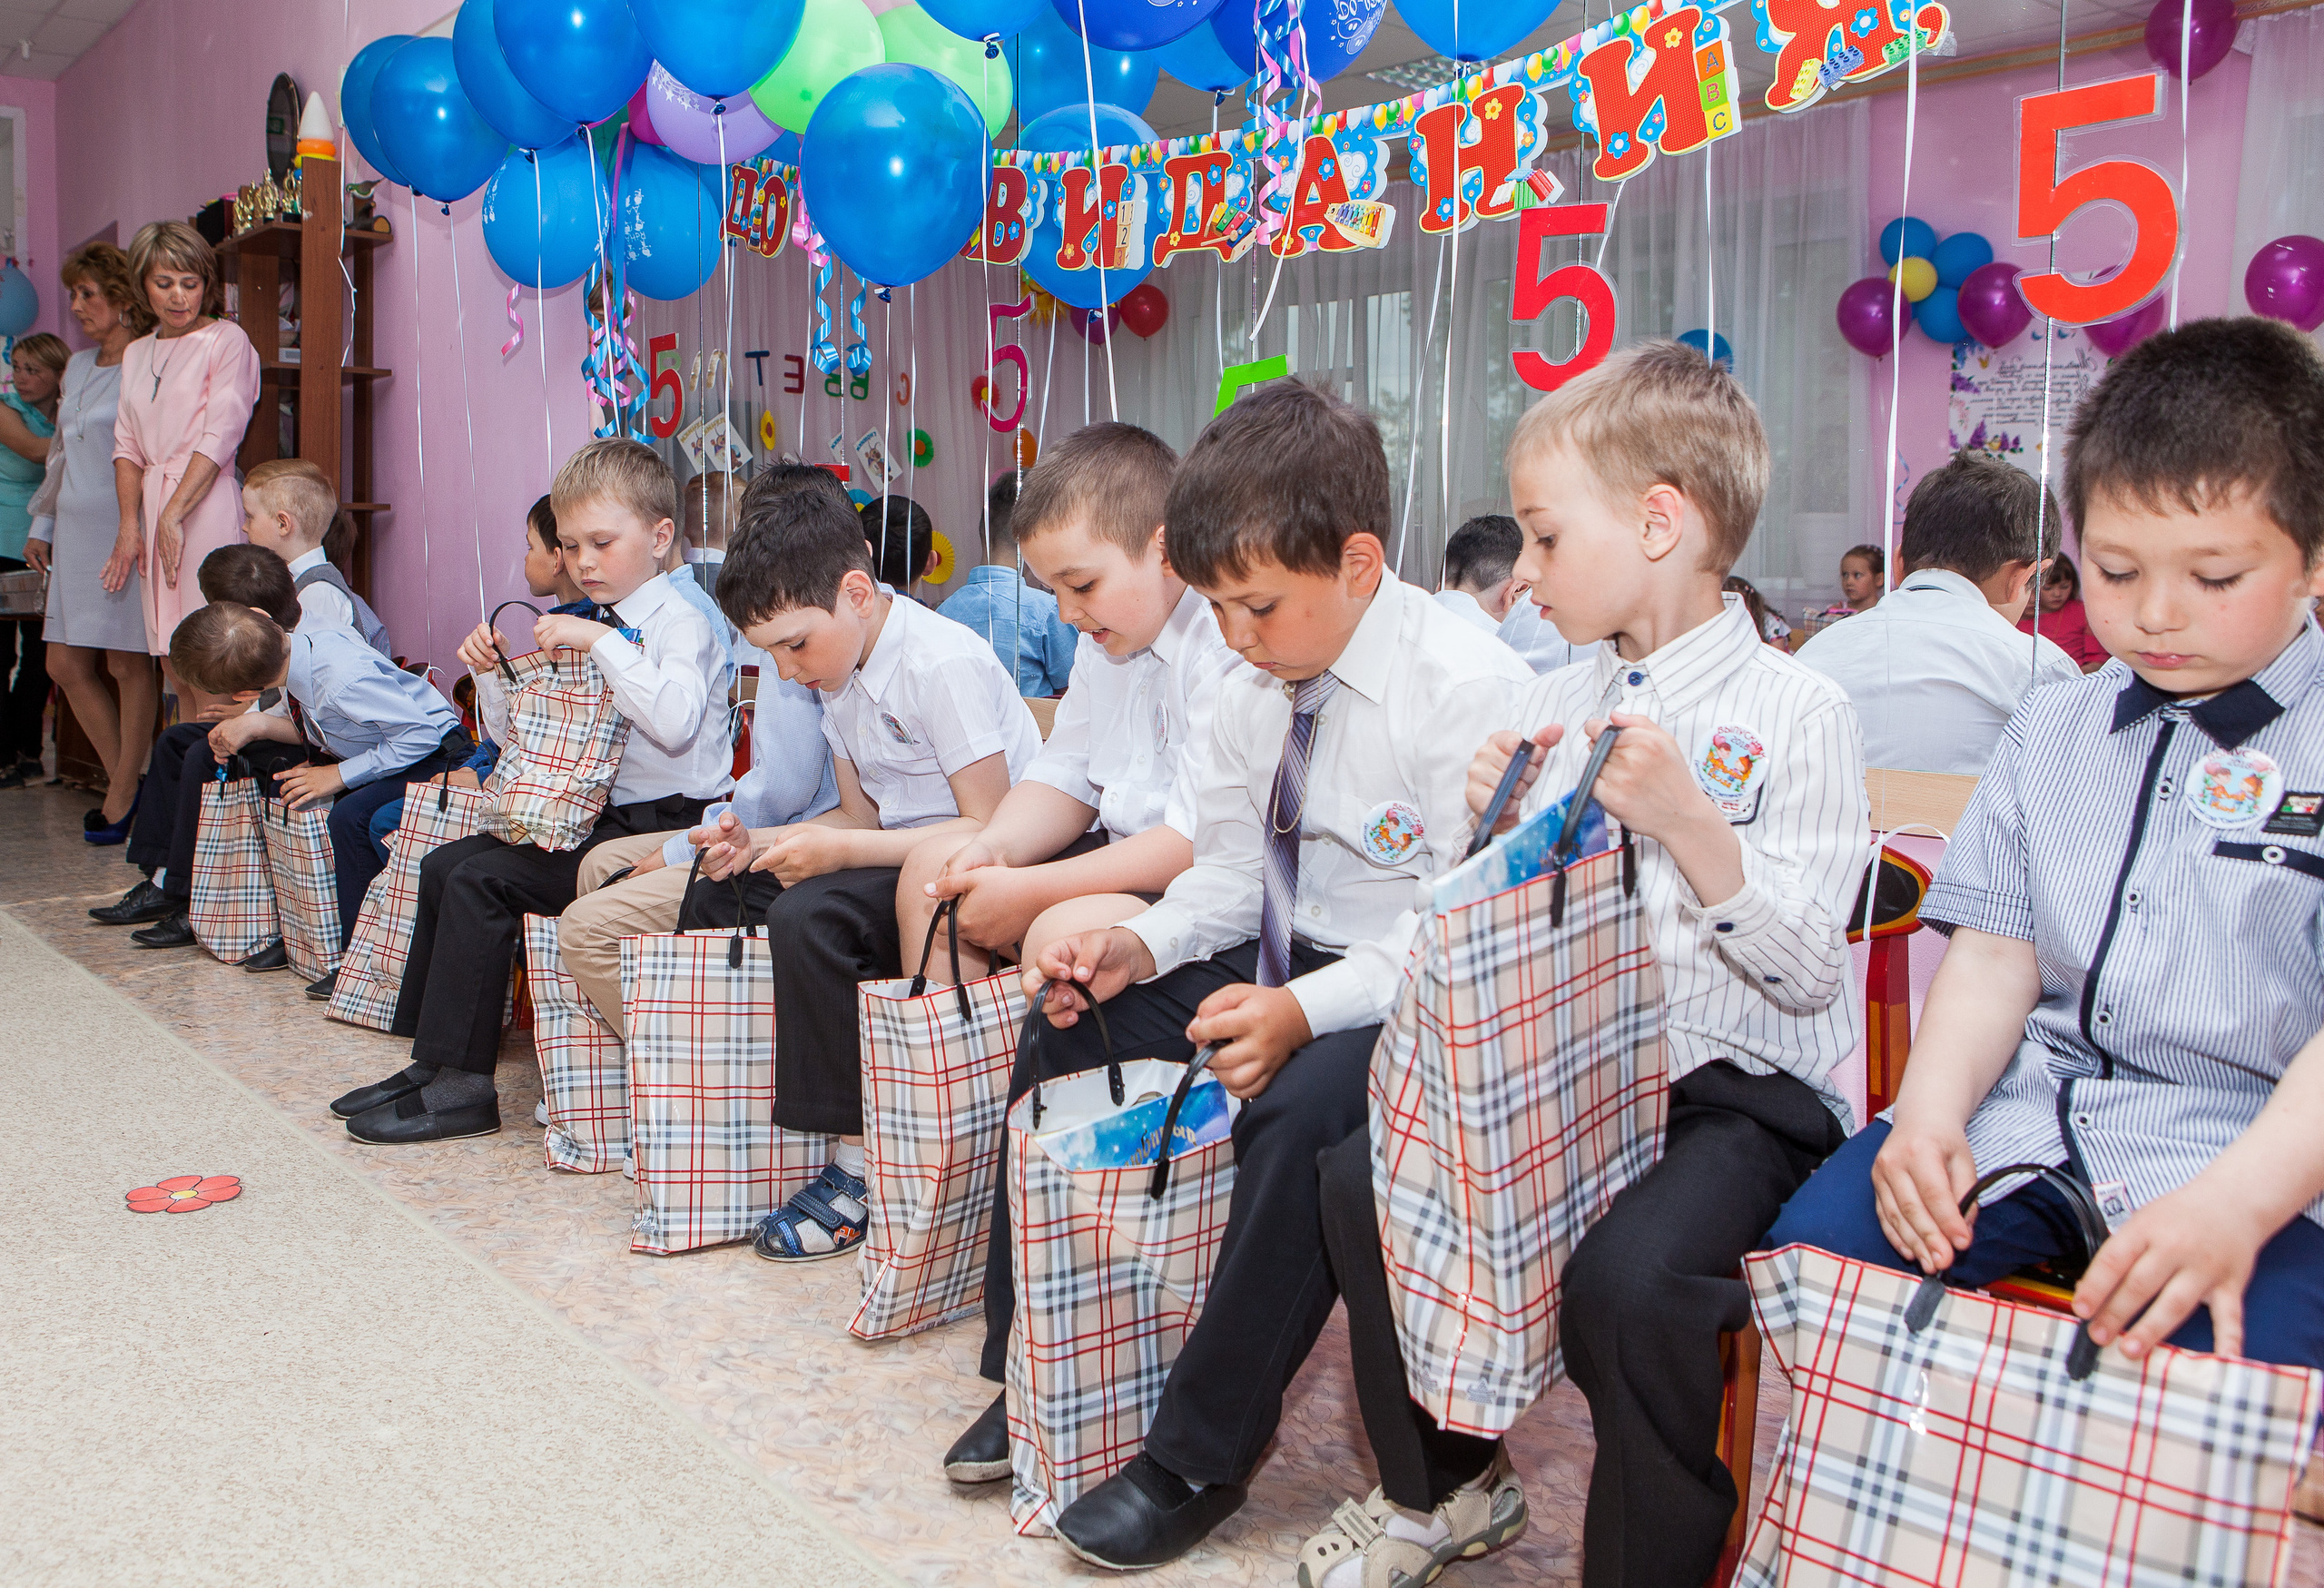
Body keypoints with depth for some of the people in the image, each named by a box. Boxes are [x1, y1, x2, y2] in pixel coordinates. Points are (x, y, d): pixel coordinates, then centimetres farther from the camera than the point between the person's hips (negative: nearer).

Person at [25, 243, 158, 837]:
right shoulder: (78, 366, 18)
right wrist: (44, 526, 22)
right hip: (76, 531, 8)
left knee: (128, 665, -2)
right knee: (66, 665, 6)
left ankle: (122, 796, 8)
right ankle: (126, 780, 19)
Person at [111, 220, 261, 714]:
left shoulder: (227, 340, 0)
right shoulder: (137, 353, 19)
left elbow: (220, 438, -9)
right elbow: (127, 446, 15)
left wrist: (173, 515, -13)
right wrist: (129, 525, 2)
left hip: (206, 507, -6)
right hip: (153, 508, 6)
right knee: (173, 663, 4)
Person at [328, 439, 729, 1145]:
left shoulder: (680, 624, -9)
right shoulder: (590, 631, 17)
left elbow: (675, 721, -29)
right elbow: (519, 735, 23)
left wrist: (602, 643, -25)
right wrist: (493, 675, 4)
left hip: (661, 826, -10)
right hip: (591, 819, 10)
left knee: (480, 880, -19)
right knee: (445, 865, 7)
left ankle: (461, 1086, -11)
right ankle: (431, 1059, 13)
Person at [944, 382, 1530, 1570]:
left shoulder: (1469, 687, -19)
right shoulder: (1251, 695, 6)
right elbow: (1227, 871, 13)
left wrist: (1306, 1010, -33)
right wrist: (1140, 946, -7)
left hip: (1413, 997, -8)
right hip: (1278, 968, 9)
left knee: (1299, 1108, -36)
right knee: (1065, 1026, 1)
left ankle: (1199, 1458, -15)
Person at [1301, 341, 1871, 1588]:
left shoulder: (1792, 712, -8)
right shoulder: (1556, 700, 11)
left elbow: (1809, 972, -14)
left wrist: (1689, 824, -25)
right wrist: (1500, 825, -2)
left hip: (1738, 1088, -6)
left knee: (1626, 1277, -31)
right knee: (1361, 1182, -8)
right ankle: (1446, 1485, 16)